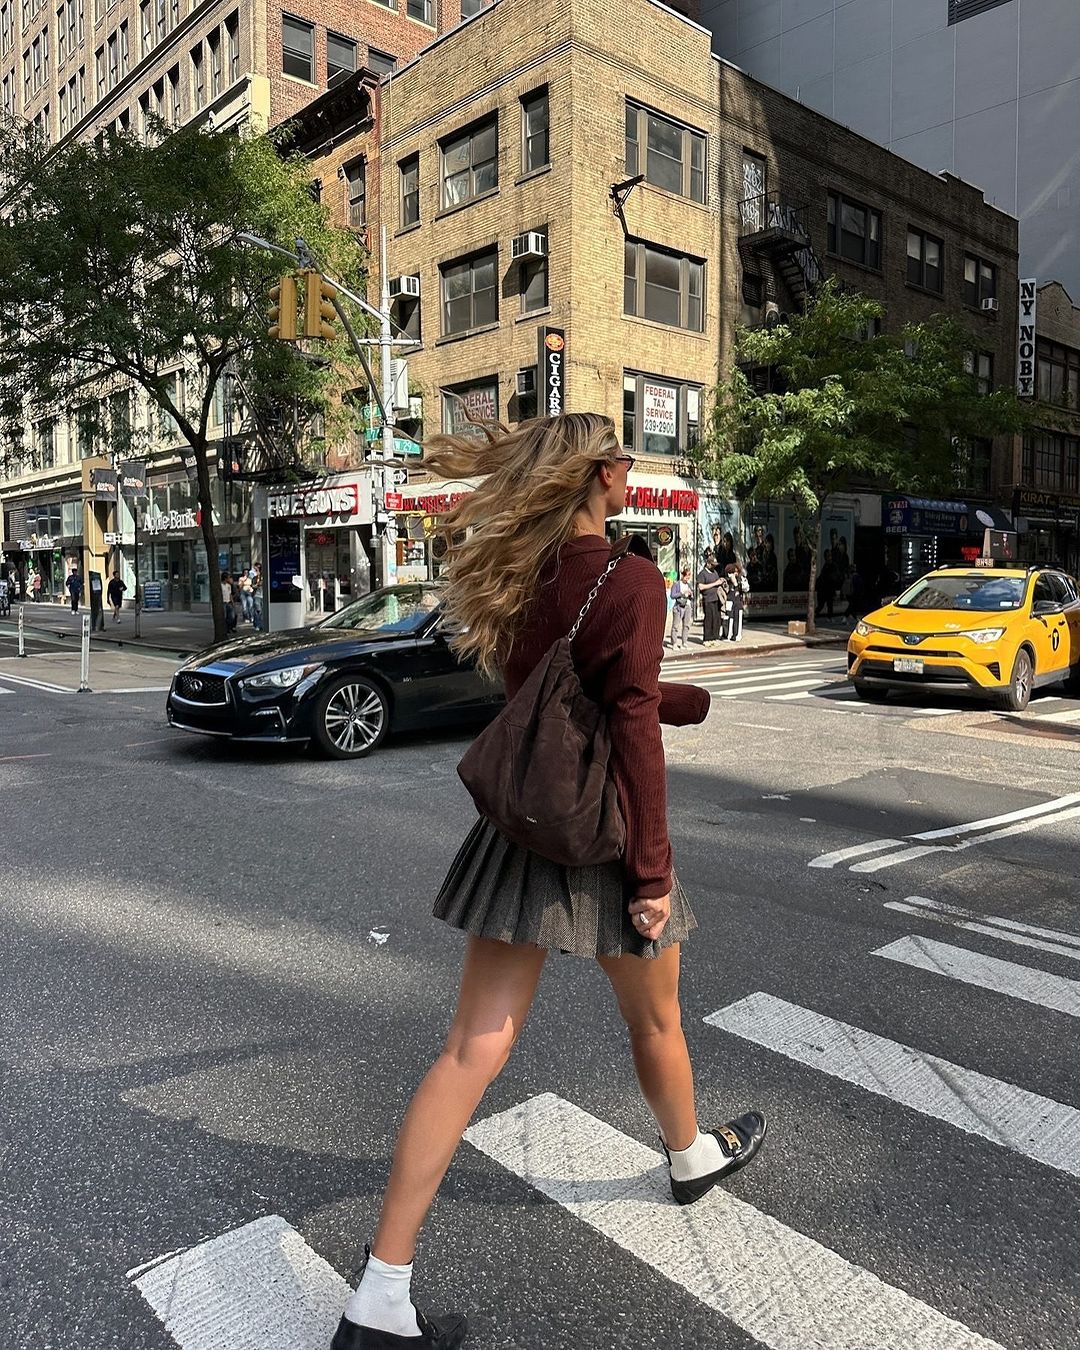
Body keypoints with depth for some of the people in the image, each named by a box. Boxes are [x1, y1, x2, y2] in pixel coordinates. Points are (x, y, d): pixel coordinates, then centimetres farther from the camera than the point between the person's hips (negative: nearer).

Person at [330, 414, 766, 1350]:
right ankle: (693, 1158, 51)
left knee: (474, 1051, 6)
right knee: (655, 1023, 22)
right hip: (601, 835, -5)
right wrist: (652, 869, -15)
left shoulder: (519, 577, 6)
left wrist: (693, 699, 30)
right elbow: (633, 729, -21)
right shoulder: (630, 581, -16)